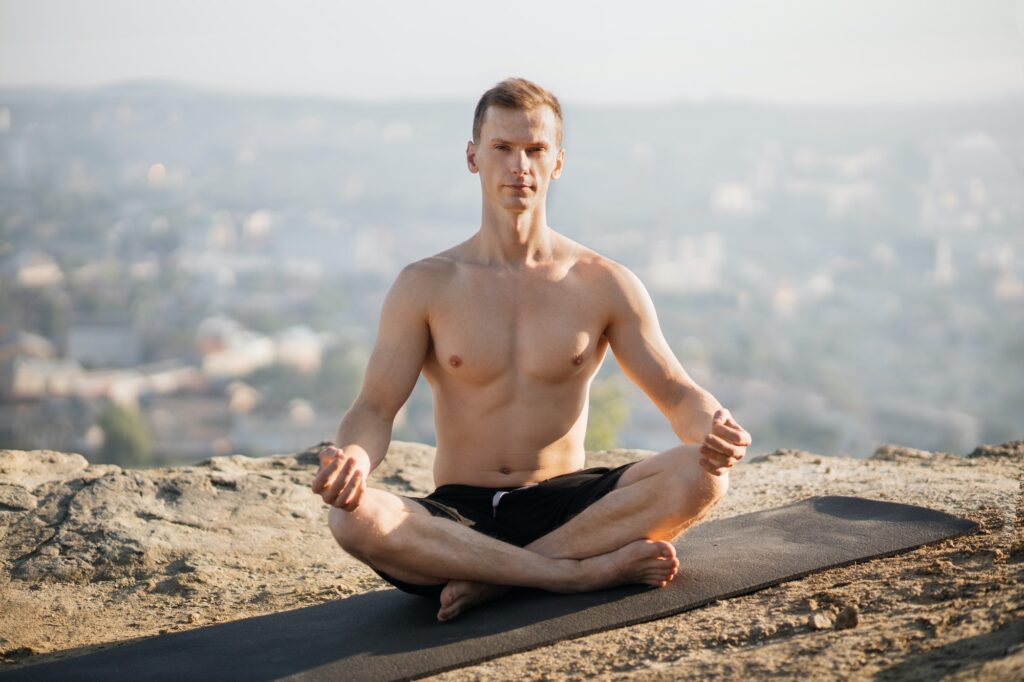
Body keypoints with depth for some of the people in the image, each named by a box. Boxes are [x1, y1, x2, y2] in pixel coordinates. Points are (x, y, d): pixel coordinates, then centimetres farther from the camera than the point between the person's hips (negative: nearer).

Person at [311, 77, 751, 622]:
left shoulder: (605, 285, 5)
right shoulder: (426, 286, 3)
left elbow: (677, 393, 5)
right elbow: (376, 407, -3)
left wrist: (713, 429, -20)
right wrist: (353, 457, -28)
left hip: (566, 504, 1)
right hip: (460, 515, -1)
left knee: (704, 475, -27)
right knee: (352, 518, -34)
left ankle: (491, 577, -26)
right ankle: (588, 570, -29)